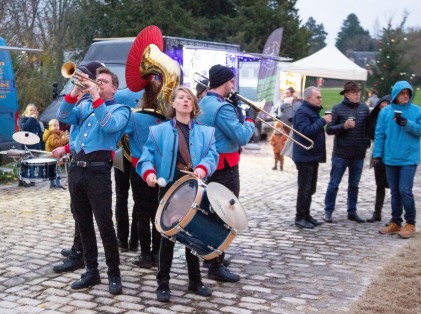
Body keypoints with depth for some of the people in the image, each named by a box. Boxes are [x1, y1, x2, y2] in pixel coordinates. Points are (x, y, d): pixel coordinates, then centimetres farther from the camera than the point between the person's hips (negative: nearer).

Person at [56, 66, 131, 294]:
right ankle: (91, 270, 19)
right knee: (83, 223, 10)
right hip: (76, 168, 6)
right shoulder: (85, 105, 20)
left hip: (98, 170, -6)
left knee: (104, 223, -7)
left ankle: (114, 273, 4)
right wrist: (75, 92, -7)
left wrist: (96, 97, -16)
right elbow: (63, 117, 5)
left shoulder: (120, 109, 5)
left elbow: (109, 126, -16)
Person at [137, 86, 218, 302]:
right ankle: (163, 284, 11)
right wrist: (149, 172, -23)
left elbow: (212, 154, -3)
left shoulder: (205, 132, 10)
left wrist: (203, 168, -24)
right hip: (169, 188, -2)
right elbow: (148, 155, -3)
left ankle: (195, 281, 24)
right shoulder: (159, 131, 6)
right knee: (168, 236, 2)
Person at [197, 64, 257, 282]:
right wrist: (250, 119, -6)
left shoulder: (202, 104, 9)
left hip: (209, 164, 10)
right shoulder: (222, 107, -21)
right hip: (225, 167, -10)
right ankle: (216, 267, 1)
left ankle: (212, 256, 31)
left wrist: (238, 114, 6)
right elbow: (242, 137, -23)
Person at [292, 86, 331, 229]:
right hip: (305, 157, -10)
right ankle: (300, 217, 1)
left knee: (310, 189, 13)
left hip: (313, 156, 10)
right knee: (304, 189, -6)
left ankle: (306, 215, 21)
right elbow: (306, 131, -27)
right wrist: (323, 121, -24)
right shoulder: (302, 112, -14)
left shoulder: (313, 111, 17)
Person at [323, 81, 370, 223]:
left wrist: (367, 143, 6)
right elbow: (329, 129, -9)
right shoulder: (338, 108, -6)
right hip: (340, 153, -3)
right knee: (334, 184, 3)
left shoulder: (364, 108, 4)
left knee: (354, 185, 13)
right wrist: (343, 126, -22)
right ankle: (328, 211, 14)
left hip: (358, 154, 4)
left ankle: (352, 212, 23)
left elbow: (369, 126, 14)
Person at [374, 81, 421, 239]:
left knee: (405, 190, -9)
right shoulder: (385, 111, 3)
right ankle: (395, 222, 22)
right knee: (395, 192, 11)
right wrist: (377, 154, 0)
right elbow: (379, 134, 4)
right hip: (390, 159, 3)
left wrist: (407, 124, -19)